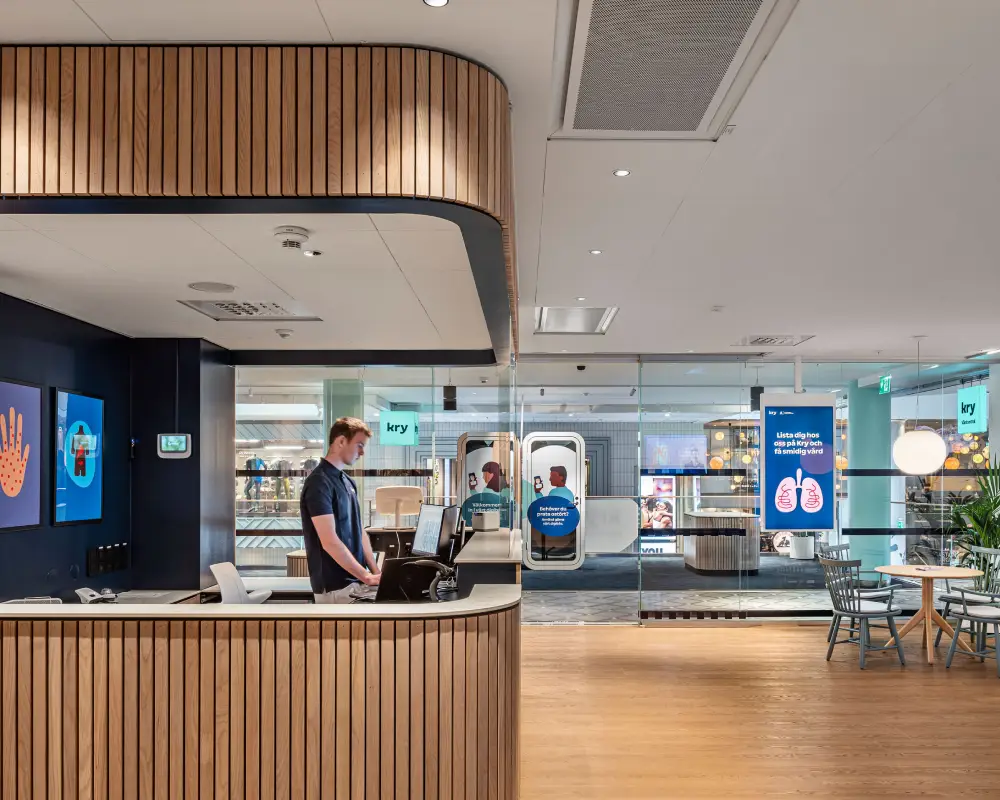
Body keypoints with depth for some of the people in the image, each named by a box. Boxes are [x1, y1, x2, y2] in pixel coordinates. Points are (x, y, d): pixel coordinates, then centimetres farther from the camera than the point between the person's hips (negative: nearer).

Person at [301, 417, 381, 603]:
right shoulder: (319, 483, -16)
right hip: (336, 585, -8)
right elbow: (330, 542, -22)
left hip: (355, 579, 8)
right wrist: (367, 577, -20)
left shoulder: (348, 481, 12)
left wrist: (376, 572, 3)